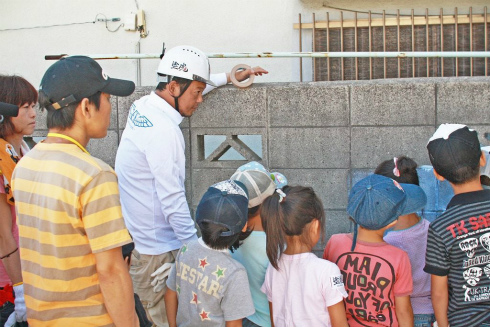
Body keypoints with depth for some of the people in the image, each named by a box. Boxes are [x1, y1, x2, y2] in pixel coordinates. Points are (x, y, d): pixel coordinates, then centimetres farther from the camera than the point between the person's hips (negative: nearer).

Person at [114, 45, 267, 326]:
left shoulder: (143, 107, 6)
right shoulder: (163, 131, -21)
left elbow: (191, 87, 27)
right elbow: (173, 201, -21)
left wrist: (229, 77, 32)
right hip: (153, 250, -9)